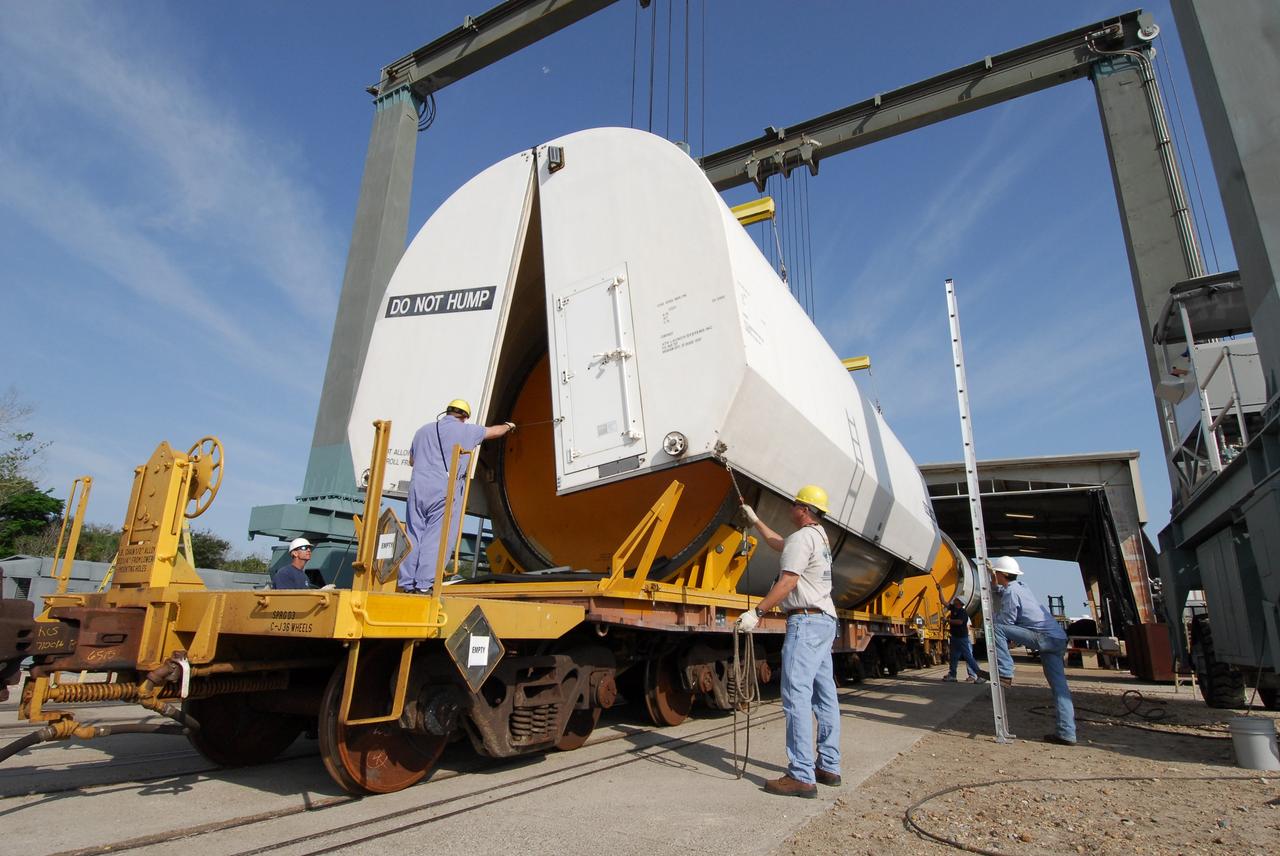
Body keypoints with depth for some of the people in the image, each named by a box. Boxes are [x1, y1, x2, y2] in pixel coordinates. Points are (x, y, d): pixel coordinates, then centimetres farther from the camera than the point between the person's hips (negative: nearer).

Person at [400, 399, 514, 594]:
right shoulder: (467, 431, 5)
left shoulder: (424, 430, 16)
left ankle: (407, 584, 7)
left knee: (413, 537, 6)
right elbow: (494, 431, 23)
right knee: (435, 539, -3)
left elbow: (411, 461, 27)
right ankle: (424, 585, -6)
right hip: (445, 492, -4)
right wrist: (508, 425, 43)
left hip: (418, 488, 4)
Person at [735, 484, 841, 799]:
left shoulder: (802, 537, -12)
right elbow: (777, 543, 35)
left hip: (806, 621, -11)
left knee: (796, 696, -11)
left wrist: (756, 612, -21)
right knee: (825, 696, 12)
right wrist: (754, 520, 43)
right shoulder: (820, 537, 18)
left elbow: (787, 582, -21)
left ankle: (802, 776, -11)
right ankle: (829, 767, 19)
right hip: (825, 622, 11)